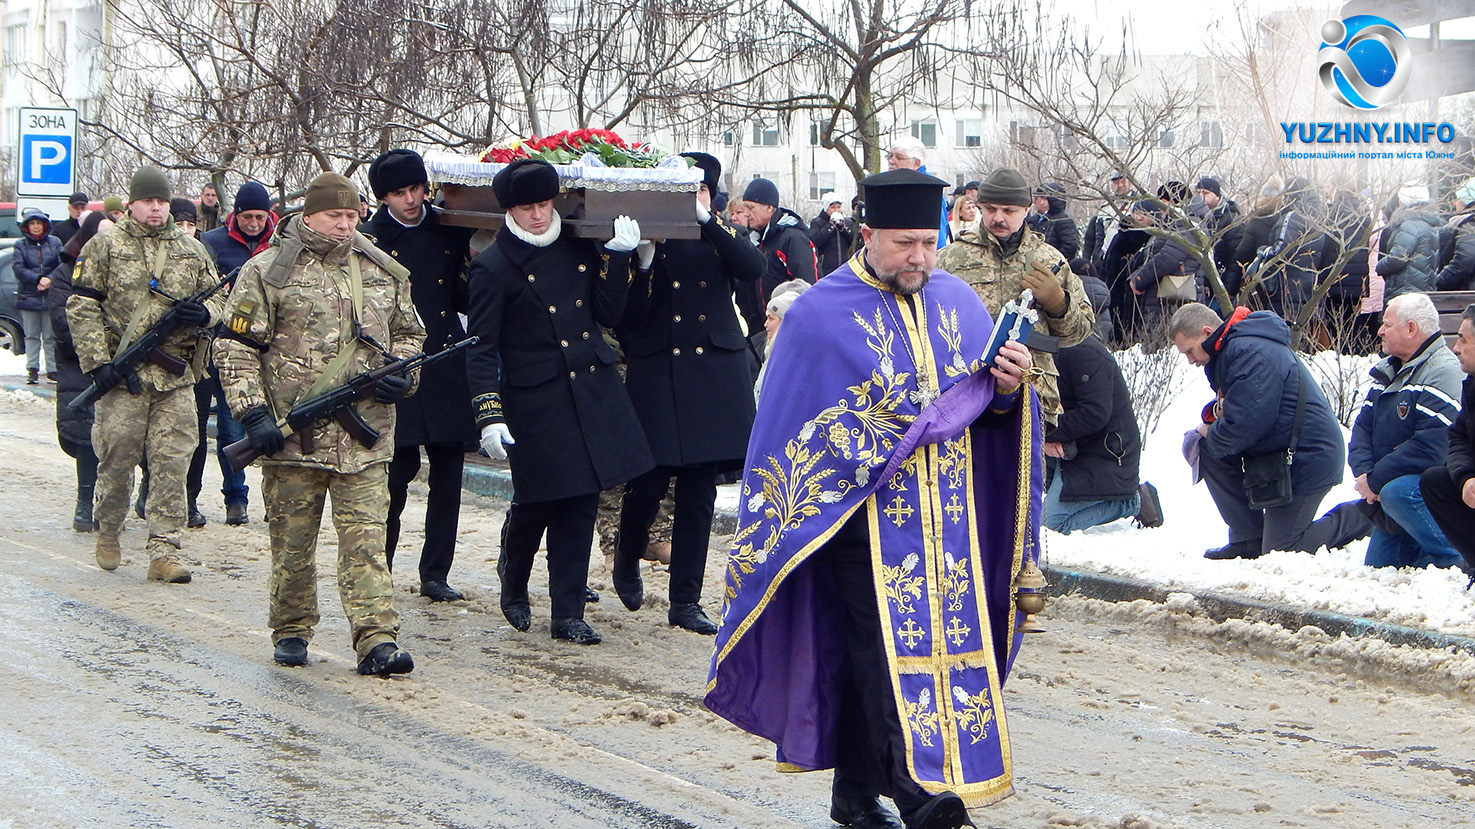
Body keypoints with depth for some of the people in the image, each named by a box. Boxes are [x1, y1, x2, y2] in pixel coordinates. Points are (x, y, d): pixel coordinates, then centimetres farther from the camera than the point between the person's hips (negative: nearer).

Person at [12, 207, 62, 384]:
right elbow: (18, 269, -6)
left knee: (51, 336, 1)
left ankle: (52, 369, 6)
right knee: (32, 335, 3)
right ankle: (32, 369, 5)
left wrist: (49, 280, -16)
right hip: (28, 296, 0)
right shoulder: (21, 245, 4)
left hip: (51, 295, 0)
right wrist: (39, 279, -18)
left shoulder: (55, 243, 6)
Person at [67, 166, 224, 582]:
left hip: (176, 377, 2)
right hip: (122, 375, -2)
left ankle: (164, 551, 0)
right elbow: (82, 307, -1)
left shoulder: (192, 251, 12)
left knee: (172, 464, -2)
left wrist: (203, 313, -5)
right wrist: (97, 361, -10)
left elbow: (218, 299, 20)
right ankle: (108, 533, 27)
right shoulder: (105, 247, 3)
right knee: (117, 458, 3)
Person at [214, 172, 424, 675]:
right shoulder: (267, 272, -1)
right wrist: (253, 414, -11)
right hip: (291, 436, -2)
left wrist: (401, 376, 3)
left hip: (364, 440, 2)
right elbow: (234, 348, -2)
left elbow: (408, 334, 24)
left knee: (366, 539, -5)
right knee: (292, 543, 8)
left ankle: (377, 641, -9)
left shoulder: (385, 273, 11)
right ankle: (291, 632, 22)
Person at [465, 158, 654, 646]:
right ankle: (514, 585, 32)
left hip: (593, 392, 5)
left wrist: (617, 257, 0)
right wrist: (489, 417, -16)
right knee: (537, 501, 1)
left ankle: (568, 614, 12)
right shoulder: (494, 267, -7)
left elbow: (609, 314, 10)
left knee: (581, 503, 5)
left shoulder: (579, 249, 9)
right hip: (535, 400, -4)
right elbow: (481, 348, -8)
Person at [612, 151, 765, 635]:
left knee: (700, 491, 2)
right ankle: (627, 561, 25)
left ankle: (686, 600, 9)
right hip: (656, 374, -2)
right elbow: (628, 315, -3)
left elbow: (754, 268, -10)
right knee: (648, 483, -6)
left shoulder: (719, 239, 12)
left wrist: (707, 221, -17)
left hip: (714, 376, 2)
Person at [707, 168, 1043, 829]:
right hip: (867, 511, -5)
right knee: (886, 634, -17)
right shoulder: (822, 314, -3)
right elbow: (789, 426, -2)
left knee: (952, 636, 5)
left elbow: (991, 404, 14)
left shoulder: (958, 301, 11)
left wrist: (1010, 387, -7)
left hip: (947, 512, 5)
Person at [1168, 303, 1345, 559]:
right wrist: (1217, 410, -4)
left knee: (1280, 556, -4)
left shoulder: (1250, 354, -24)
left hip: (1309, 459, -10)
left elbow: (1244, 425, -27)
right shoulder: (1231, 348, 8)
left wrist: (1210, 437, -7)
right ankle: (1248, 540, 6)